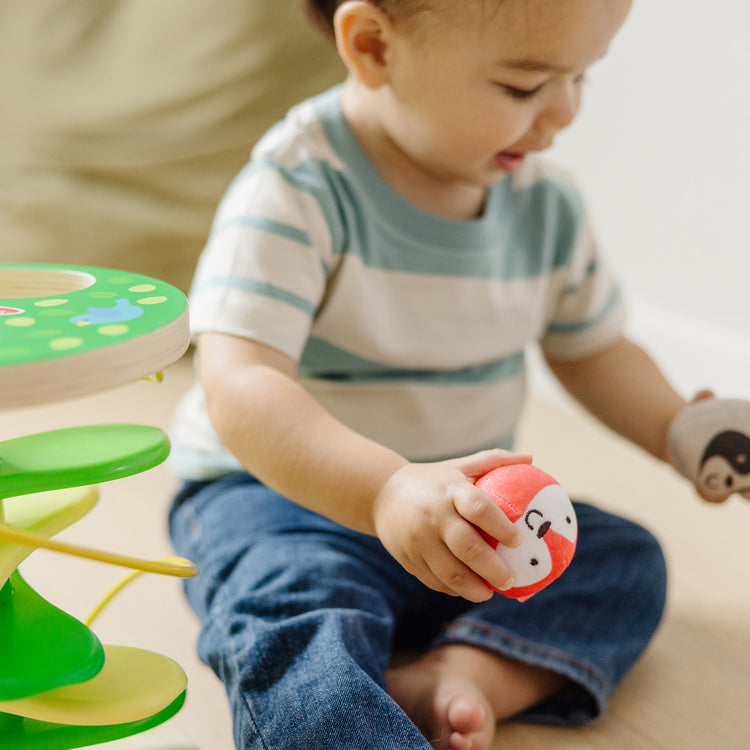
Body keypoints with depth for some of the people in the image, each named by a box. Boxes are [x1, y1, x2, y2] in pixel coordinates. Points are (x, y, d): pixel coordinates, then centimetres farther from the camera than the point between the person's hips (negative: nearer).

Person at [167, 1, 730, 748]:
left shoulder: (547, 205, -1)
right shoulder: (298, 190, -23)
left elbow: (592, 349, 15)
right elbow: (238, 387, -34)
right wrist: (388, 490, -49)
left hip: (462, 502, 6)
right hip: (282, 489, -6)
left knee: (624, 561, -8)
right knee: (297, 624, -34)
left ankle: (461, 676, -26)